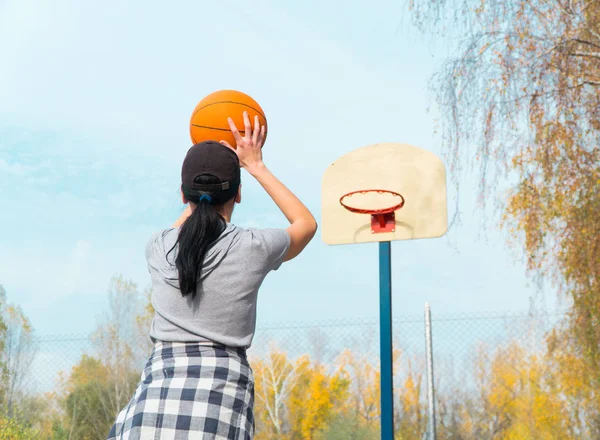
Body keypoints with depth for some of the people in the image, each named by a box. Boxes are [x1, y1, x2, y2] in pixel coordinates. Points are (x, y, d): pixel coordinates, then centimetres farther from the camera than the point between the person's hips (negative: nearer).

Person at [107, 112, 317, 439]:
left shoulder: (158, 249, 9)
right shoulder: (252, 248, 2)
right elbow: (306, 223, 25)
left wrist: (201, 189, 41)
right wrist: (256, 167, 28)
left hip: (157, 392, 2)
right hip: (221, 395, -2)